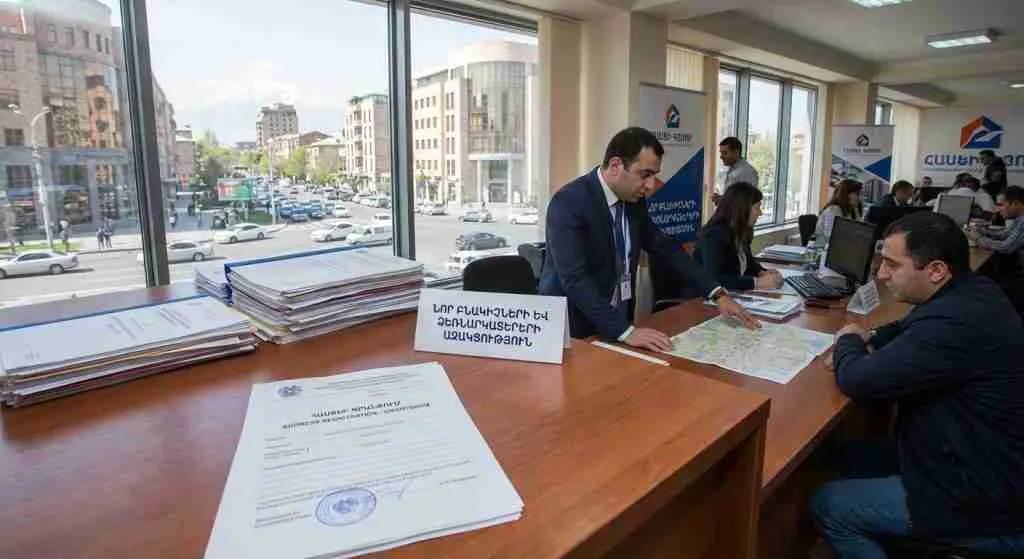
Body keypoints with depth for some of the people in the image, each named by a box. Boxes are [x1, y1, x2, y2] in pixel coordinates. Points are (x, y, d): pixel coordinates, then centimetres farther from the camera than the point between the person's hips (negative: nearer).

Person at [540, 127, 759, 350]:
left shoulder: (634, 201, 1)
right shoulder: (569, 202, -20)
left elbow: (664, 247, 11)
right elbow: (574, 280, -27)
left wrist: (718, 293, 4)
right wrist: (626, 331, -31)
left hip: (619, 318, 5)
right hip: (575, 327, -5)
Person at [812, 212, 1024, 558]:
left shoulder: (956, 321, -33)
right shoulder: (975, 291, 0)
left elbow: (857, 381, -28)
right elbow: (911, 330, 20)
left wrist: (848, 341, -6)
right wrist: (869, 339, -1)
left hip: (987, 505, -9)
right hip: (991, 463, 9)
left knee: (827, 506, -5)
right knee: (856, 456, 16)